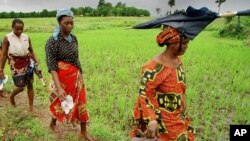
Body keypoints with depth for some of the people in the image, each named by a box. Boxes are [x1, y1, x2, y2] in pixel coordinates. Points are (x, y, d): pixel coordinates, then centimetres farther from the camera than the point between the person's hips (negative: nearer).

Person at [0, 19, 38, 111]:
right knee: (21, 87, 1)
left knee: (30, 85, 6)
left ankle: (31, 106, 19)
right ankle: (11, 97, 36)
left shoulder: (26, 37, 2)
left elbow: (31, 51, 9)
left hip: (27, 63, 4)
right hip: (16, 65, -3)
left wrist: (36, 62, -1)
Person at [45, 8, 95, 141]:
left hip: (76, 77, 5)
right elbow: (51, 67, -21)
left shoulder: (74, 38, 3)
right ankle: (52, 123, 46)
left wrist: (80, 76, 14)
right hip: (62, 78, -5)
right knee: (61, 104, 15)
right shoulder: (53, 41, -16)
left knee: (81, 104, 10)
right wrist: (59, 88, -28)